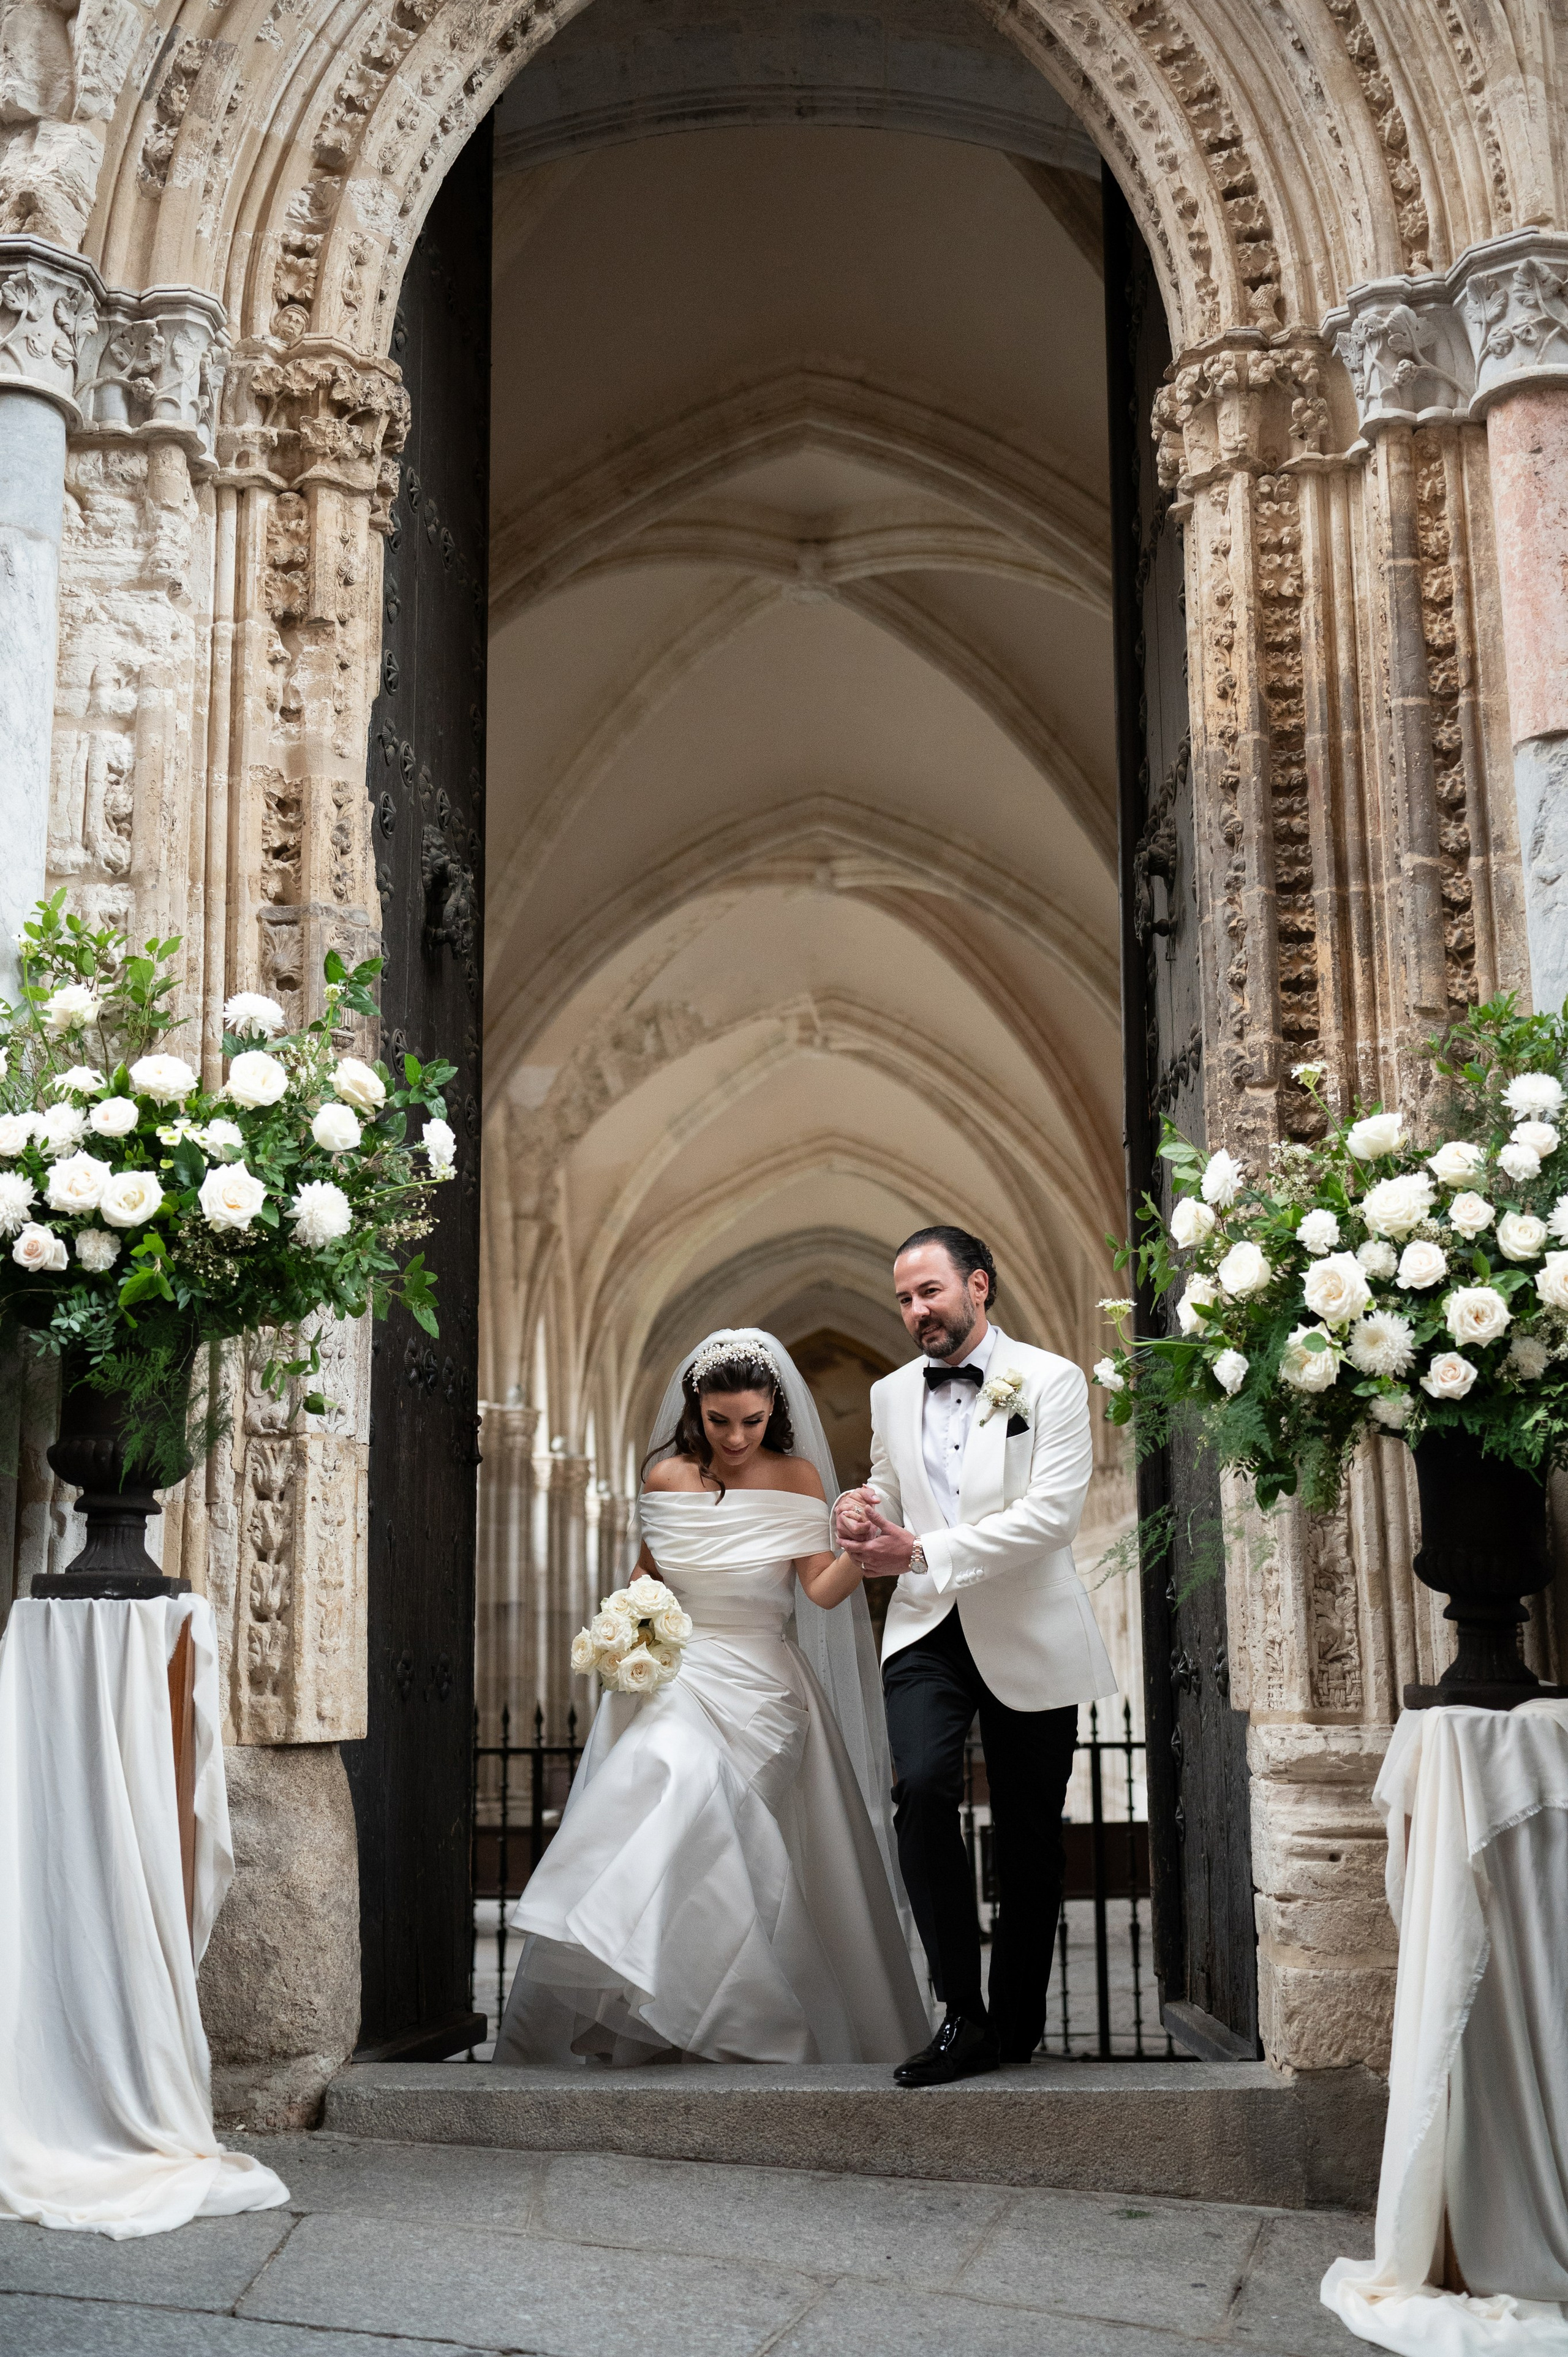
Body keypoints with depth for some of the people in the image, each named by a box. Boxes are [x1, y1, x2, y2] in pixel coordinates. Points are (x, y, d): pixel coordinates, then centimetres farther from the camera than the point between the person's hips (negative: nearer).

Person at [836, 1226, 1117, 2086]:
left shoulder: (1052, 1383, -5)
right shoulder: (891, 1396, 10)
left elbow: (1051, 1515, -16)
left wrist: (920, 1553, -20)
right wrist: (861, 1517, -5)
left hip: (1028, 1636, -2)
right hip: (927, 1631, 2)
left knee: (1028, 1836, 6)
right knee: (922, 1788, -22)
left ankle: (1018, 2024, 25)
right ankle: (963, 2015, -12)